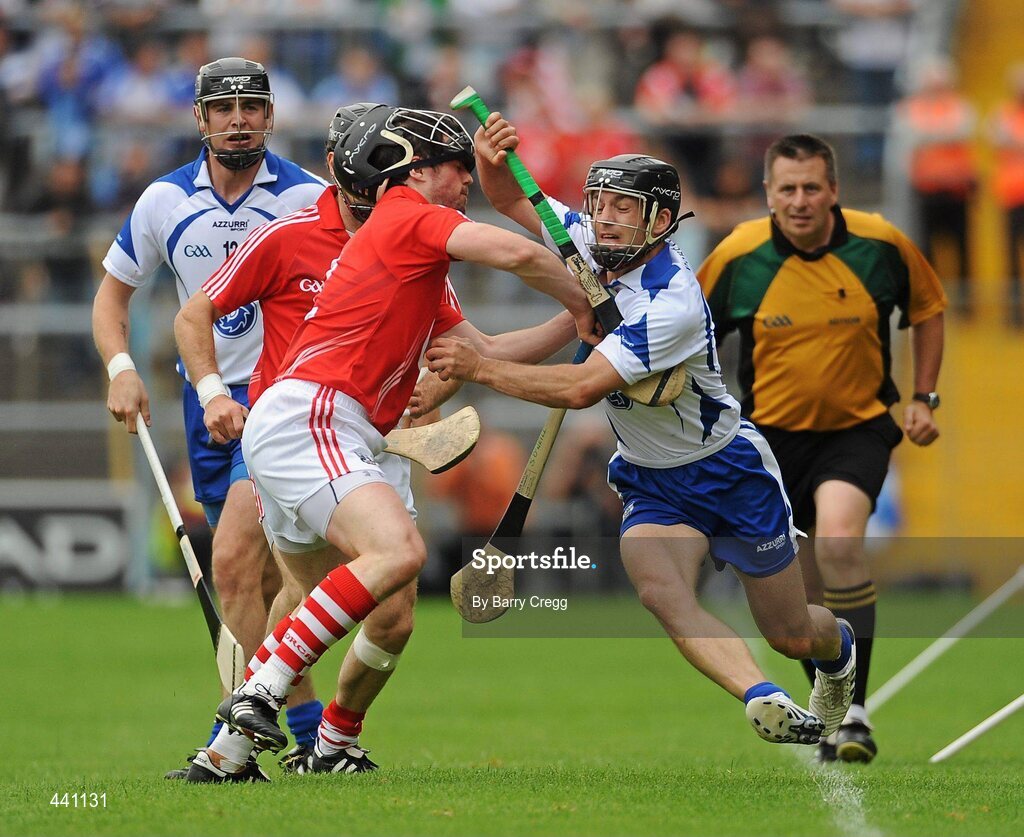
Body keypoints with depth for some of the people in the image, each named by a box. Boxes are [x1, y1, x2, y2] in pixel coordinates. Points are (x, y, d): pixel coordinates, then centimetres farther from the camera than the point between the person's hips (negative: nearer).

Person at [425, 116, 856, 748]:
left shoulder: (673, 304, -31)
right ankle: (763, 699, -38)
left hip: (731, 474, -5)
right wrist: (492, 157, -22)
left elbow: (583, 388, -35)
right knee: (661, 591, -28)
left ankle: (839, 650, 44)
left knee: (791, 635, 8)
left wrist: (481, 368, -34)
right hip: (651, 482, 5)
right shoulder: (593, 243, -9)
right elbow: (511, 200, 1)